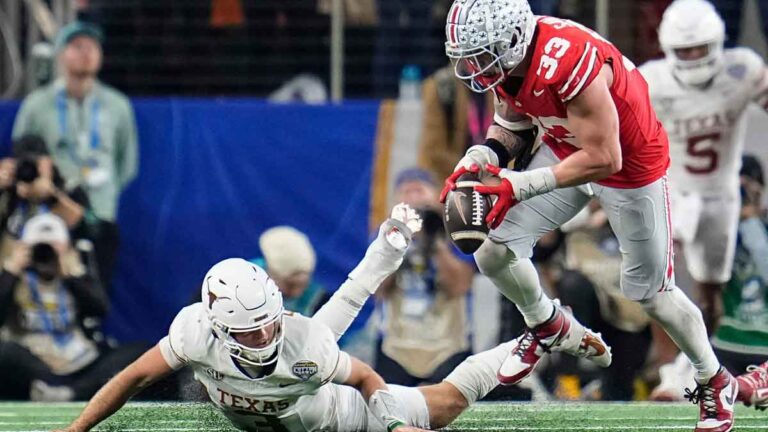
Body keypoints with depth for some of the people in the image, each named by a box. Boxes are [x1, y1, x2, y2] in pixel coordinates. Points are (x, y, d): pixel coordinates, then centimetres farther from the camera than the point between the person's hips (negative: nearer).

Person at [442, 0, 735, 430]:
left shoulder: (570, 65, -40)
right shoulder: (504, 57, -15)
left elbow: (603, 159, -33)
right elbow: (513, 123, 4)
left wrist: (521, 186, -35)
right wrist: (478, 160, -16)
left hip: (630, 165, -7)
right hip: (564, 150, 7)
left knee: (651, 291, 6)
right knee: (494, 253, -3)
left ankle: (715, 383, 30)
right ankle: (550, 327, 26)